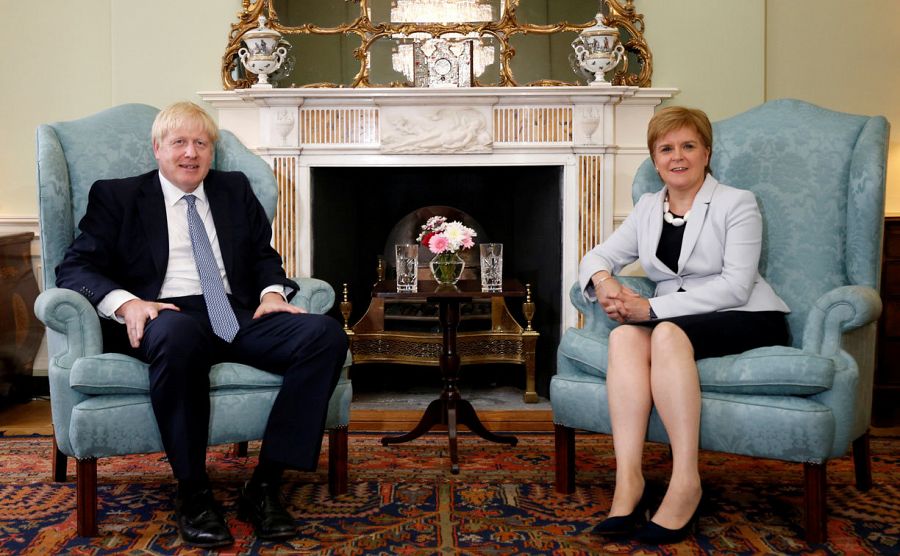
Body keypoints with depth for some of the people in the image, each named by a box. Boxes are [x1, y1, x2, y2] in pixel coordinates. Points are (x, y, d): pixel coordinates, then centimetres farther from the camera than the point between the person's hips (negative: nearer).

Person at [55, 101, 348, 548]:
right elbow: (74, 268, 5)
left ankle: (264, 485, -21)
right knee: (180, 335, -42)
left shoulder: (235, 190, 24)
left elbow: (265, 254, 25)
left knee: (326, 334, -25)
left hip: (238, 315, 4)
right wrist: (125, 302, -16)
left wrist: (273, 291, 0)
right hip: (164, 315, -3)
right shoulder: (116, 196, 14)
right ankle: (192, 494, -24)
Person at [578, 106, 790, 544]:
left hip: (747, 320, -4)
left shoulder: (736, 204, -1)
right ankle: (627, 478, -37)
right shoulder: (647, 207, 16)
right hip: (676, 321, 4)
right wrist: (603, 281, -13)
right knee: (625, 336, -29)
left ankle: (686, 483, -35)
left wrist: (653, 308, -20)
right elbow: (597, 256, 13)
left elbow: (735, 286, -12)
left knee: (667, 333, -35)